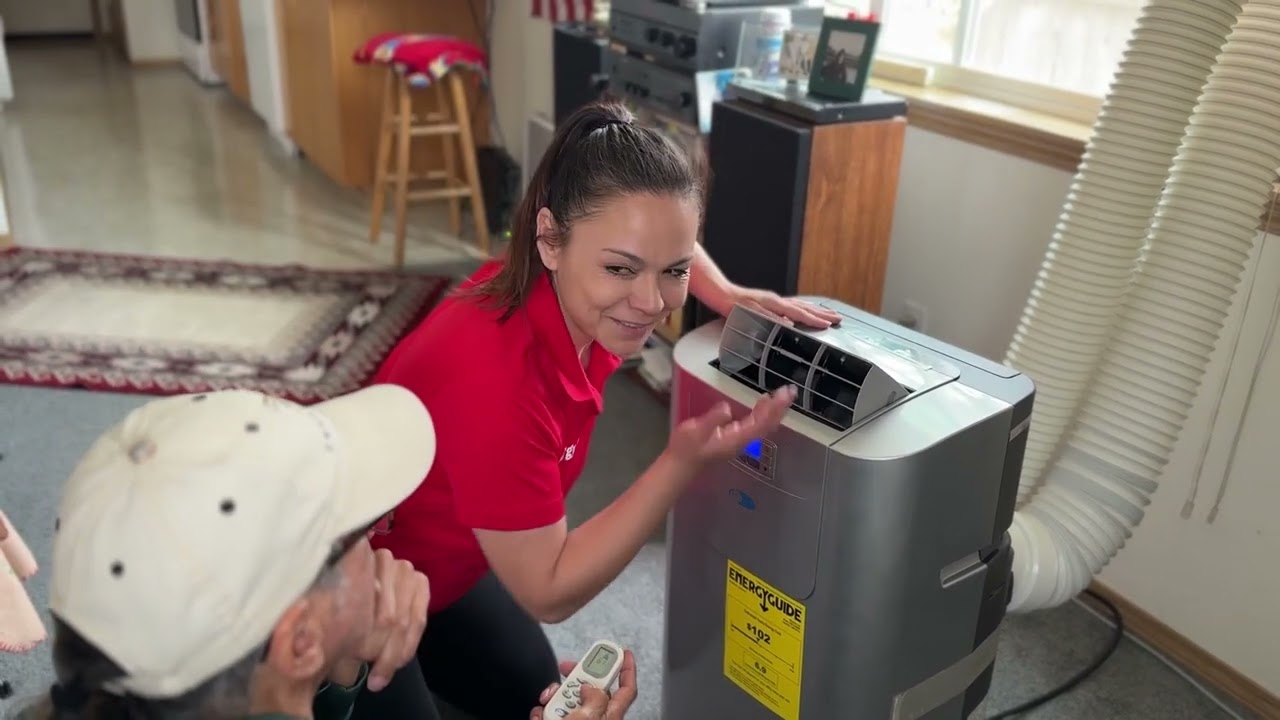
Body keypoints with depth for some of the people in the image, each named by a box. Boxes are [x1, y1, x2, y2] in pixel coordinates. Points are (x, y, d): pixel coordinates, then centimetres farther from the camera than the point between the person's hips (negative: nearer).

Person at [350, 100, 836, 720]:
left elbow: (657, 234, 7)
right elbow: (549, 593, -28)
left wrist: (727, 294, -11)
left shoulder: (570, 288, -20)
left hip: (442, 562, 8)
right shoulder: (493, 379, -41)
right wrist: (685, 461, -36)